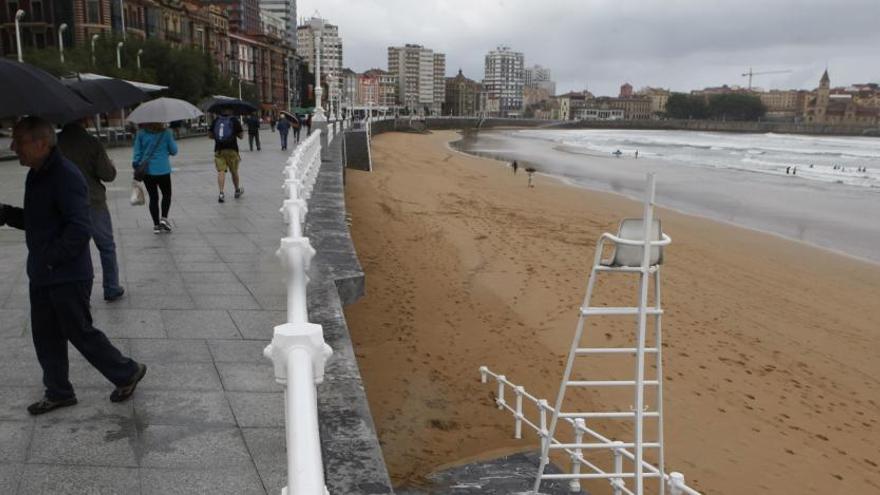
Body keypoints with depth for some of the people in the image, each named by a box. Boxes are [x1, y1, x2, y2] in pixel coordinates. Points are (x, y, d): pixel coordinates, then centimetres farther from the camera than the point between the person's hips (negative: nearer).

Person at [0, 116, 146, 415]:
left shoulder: (66, 176, -21)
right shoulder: (36, 175, 9)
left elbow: (79, 229, -26)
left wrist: (51, 259, -21)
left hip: (68, 276, -9)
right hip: (42, 276, 9)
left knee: (80, 333, 3)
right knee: (46, 337, 16)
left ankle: (127, 373, 21)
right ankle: (58, 392, 31)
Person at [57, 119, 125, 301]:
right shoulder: (92, 143, -14)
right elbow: (108, 175, -12)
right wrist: (110, 165, 8)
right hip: (93, 203, -3)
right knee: (107, 247, 13)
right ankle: (111, 289, 19)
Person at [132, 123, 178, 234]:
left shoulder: (141, 133, -3)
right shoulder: (165, 133, -8)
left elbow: (137, 152, -1)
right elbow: (174, 151, 0)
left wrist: (136, 167, 7)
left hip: (146, 170, 2)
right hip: (163, 170, -2)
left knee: (153, 197, 10)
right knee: (167, 194, 17)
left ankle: (156, 225, 12)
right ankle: (164, 218, -1)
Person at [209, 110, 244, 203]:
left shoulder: (216, 120, 5)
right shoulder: (234, 120, -3)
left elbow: (210, 135, 7)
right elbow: (240, 136, -2)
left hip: (218, 149, 1)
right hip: (231, 149, -1)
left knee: (221, 171, -3)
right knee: (234, 171, 14)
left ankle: (221, 193, -16)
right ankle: (237, 191, 31)